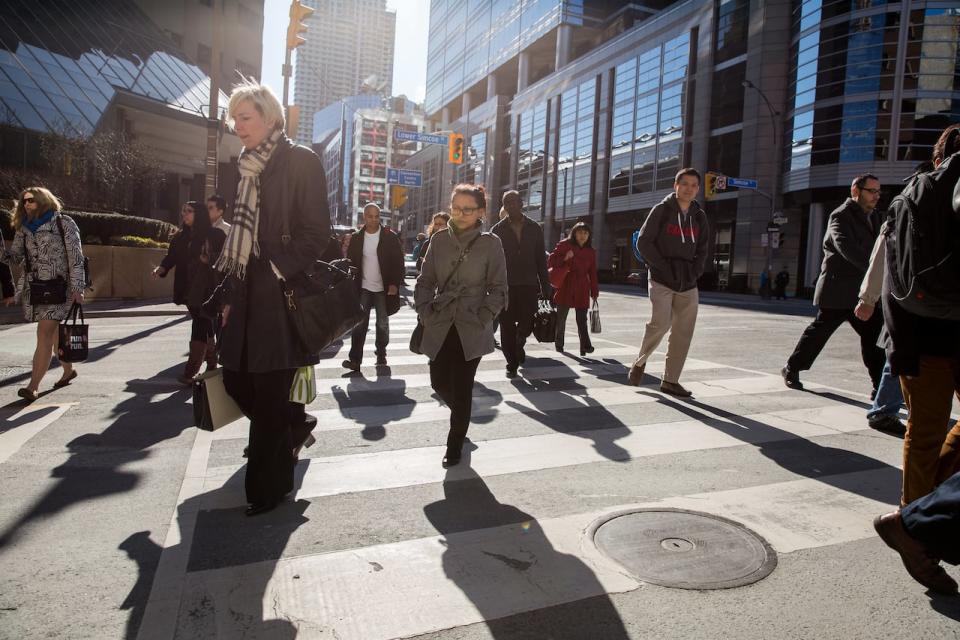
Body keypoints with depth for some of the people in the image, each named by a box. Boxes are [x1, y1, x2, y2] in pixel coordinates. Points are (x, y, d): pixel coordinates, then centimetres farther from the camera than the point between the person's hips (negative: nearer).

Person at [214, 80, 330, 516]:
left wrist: (275, 272, -18)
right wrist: (231, 293, 12)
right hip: (247, 293, 8)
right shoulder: (249, 168, 17)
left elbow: (315, 232, -12)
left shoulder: (299, 161, -5)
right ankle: (295, 428, 36)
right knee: (236, 377, 10)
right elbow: (241, 236, 18)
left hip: (280, 295, -8)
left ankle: (268, 487, 14)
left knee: (269, 393, -1)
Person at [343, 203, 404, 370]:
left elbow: (398, 261, -6)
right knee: (359, 323, -3)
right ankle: (355, 359, -4)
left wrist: (395, 284, -15)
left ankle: (381, 355, 26)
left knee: (382, 324, 10)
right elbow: (350, 262, 5)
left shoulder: (390, 237, -5)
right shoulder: (357, 238, 2)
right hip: (363, 288, 1)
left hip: (383, 288, -1)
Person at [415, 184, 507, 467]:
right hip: (440, 327, 4)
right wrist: (425, 311, -2)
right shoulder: (440, 239, 4)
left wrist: (482, 318, -11)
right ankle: (461, 419, 42)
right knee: (440, 382, 10)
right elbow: (425, 281, 9)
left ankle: (455, 446, 20)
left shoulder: (490, 243, -5)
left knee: (462, 388, 0)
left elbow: (498, 289, -3)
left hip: (471, 330, -3)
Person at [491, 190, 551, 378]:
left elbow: (541, 259, 9)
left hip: (528, 285, 1)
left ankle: (518, 345, 33)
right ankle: (512, 363, 16)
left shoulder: (534, 228, 7)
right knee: (507, 327, 2)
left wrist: (545, 286, 5)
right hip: (505, 286, -1)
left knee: (527, 324, 1)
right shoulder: (497, 230, 2)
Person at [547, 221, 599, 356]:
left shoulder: (591, 252, 11)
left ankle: (585, 347, -10)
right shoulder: (564, 245, 2)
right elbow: (550, 261, 1)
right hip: (565, 288, -1)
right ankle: (559, 344, 25)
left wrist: (594, 293, 7)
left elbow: (592, 274, 12)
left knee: (582, 320, -5)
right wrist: (564, 259, -16)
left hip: (582, 290, 2)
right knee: (561, 318, 8)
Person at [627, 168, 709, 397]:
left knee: (684, 332, 1)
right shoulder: (662, 210, -2)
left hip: (688, 285, 5)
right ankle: (640, 362, 8)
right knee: (660, 324, -18)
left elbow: (702, 250, 18)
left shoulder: (699, 217, 12)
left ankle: (670, 380, 11)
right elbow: (643, 242, -6)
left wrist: (695, 272, 2)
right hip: (662, 281, -5)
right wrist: (664, 267, -12)